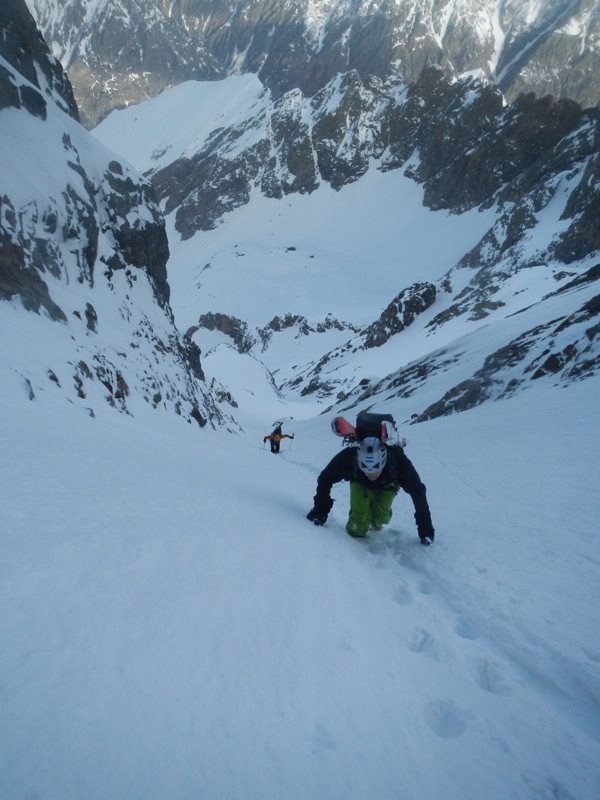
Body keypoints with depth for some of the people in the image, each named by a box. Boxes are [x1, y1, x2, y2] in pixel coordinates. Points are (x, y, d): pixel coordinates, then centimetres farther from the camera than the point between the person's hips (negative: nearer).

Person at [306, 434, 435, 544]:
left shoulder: (399, 461, -43)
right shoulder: (348, 457, -44)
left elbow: (417, 491, -30)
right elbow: (325, 479, -27)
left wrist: (425, 528, -27)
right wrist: (320, 509, -31)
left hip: (386, 485, 0)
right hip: (360, 482, 0)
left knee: (381, 516, -13)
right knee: (359, 519, -12)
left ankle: (376, 521, 21)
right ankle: (355, 535, 22)